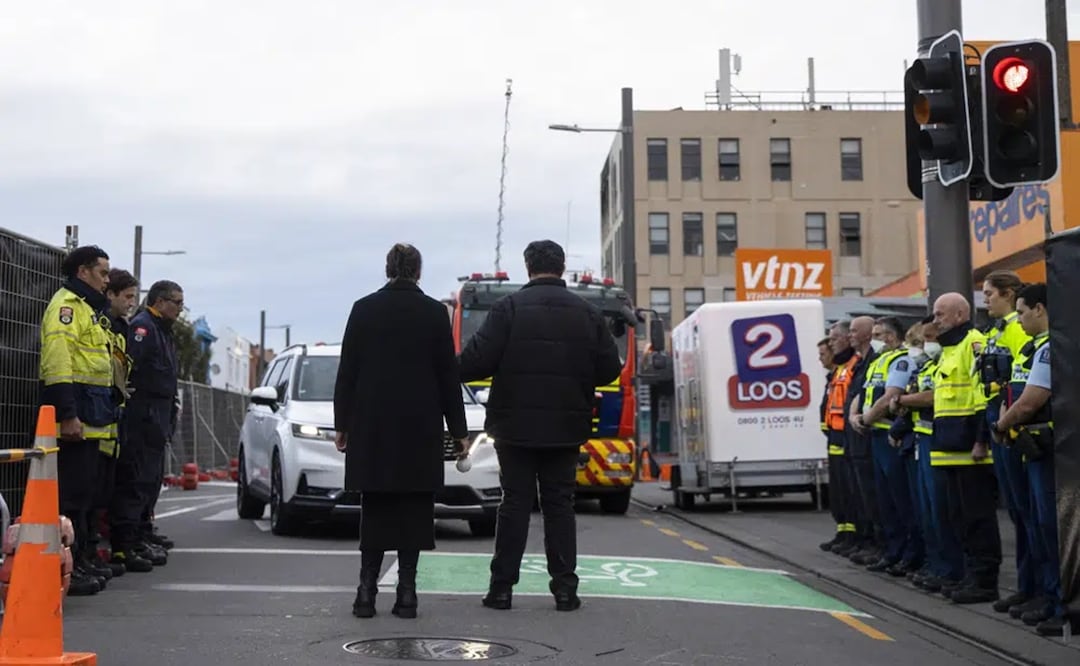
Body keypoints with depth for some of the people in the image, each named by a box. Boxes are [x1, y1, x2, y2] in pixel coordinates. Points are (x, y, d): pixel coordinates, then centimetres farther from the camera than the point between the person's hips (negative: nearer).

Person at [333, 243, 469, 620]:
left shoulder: (364, 309, 1)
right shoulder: (435, 313, -2)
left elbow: (347, 371, 2)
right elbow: (448, 375, 0)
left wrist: (342, 423, 9)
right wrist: (458, 430, 5)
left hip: (372, 425, 1)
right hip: (421, 428, -1)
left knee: (374, 508, 8)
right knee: (414, 509, 4)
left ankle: (367, 589, 3)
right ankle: (406, 591, 1)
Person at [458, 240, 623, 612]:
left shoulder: (509, 308, -8)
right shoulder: (587, 313, 2)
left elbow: (477, 360, -14)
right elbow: (609, 369, 3)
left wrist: (451, 372, 6)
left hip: (516, 425, -2)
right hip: (565, 427, 2)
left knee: (515, 503, 4)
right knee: (560, 505, 8)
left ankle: (502, 587, 6)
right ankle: (564, 588, 6)